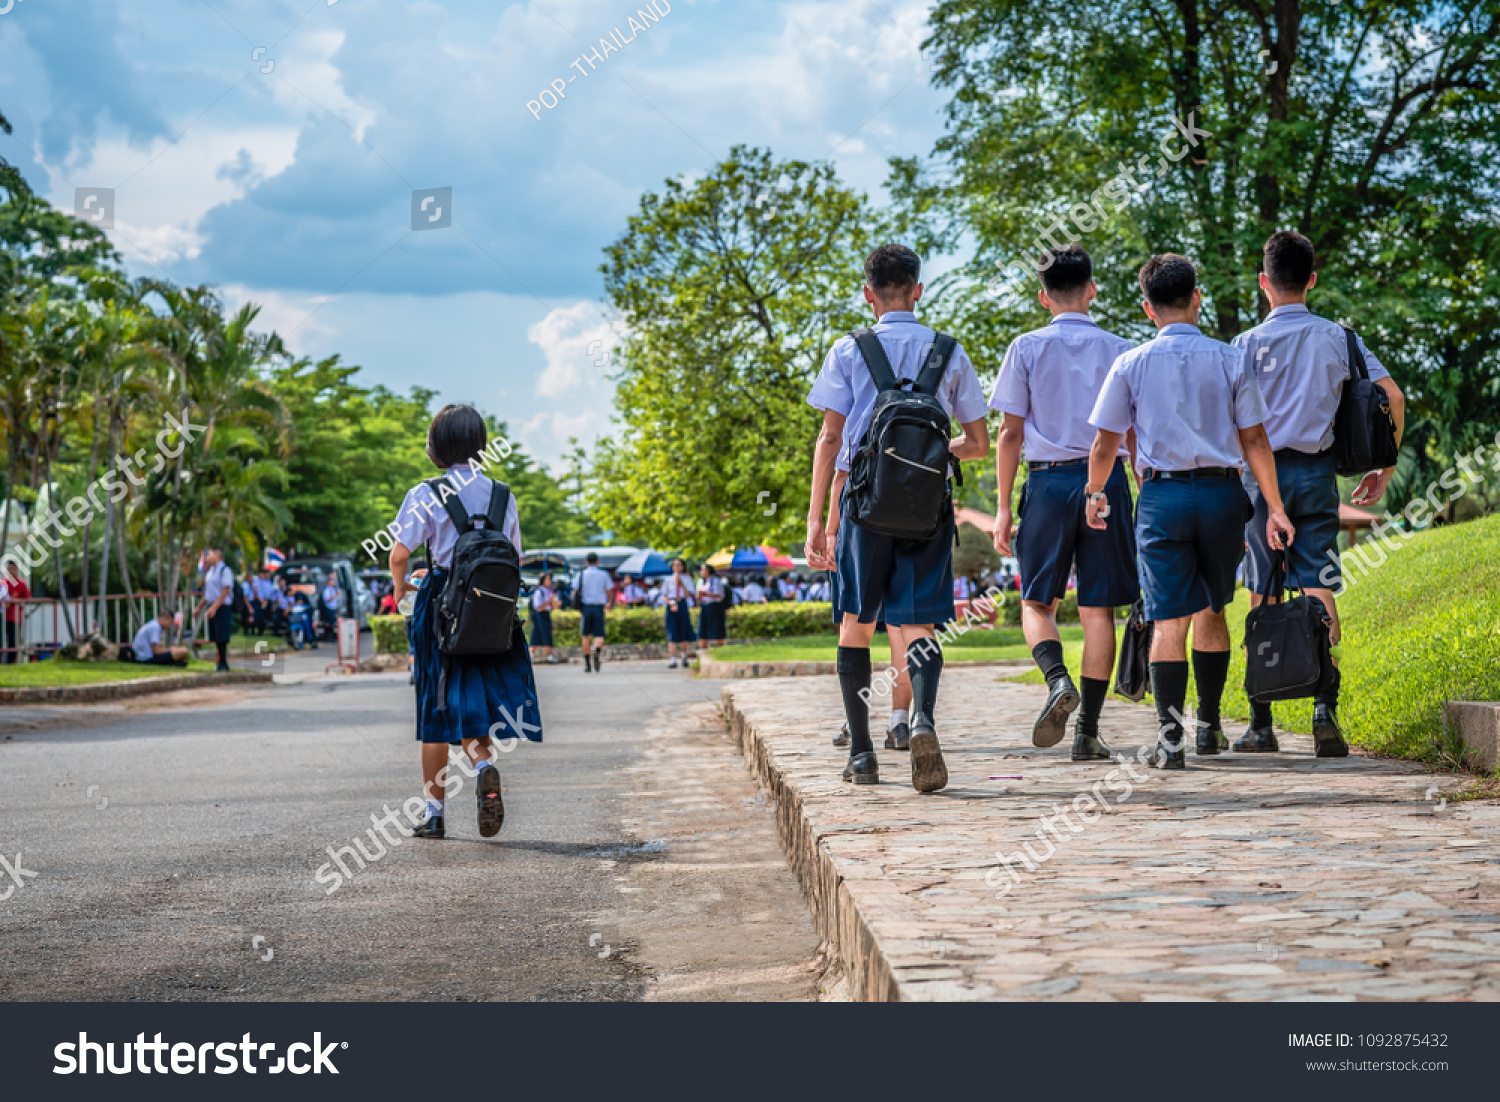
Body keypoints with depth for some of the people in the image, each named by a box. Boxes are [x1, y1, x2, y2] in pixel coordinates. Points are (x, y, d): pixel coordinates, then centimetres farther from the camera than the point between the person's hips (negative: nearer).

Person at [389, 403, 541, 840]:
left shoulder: (426, 496, -6)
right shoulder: (503, 497, 5)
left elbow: (399, 555, -14)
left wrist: (400, 587, 8)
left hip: (441, 609, -3)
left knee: (437, 711, 8)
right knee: (472, 704, 8)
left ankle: (435, 813, 13)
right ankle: (484, 766, -24)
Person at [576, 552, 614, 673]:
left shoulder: (582, 575, 2)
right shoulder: (604, 574, 3)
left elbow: (576, 591, -1)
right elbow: (609, 591, 6)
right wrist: (609, 603, 24)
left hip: (586, 606, 0)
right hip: (599, 607, 0)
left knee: (586, 636, 11)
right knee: (599, 635, 1)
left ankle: (587, 664, 10)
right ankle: (598, 649, -34)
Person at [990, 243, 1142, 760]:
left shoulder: (1027, 348, 2)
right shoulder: (1120, 350, 5)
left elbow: (1010, 433, 0)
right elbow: (1135, 436, 5)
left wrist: (1004, 508, 4)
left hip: (1048, 482, -1)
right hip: (1106, 481, 1)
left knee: (1037, 602, 10)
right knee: (1098, 609, 3)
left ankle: (1058, 679, -18)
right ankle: (1088, 731, 2)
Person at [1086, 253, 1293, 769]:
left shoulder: (1132, 365, 0)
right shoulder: (1231, 361, 2)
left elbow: (1106, 443, 4)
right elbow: (1255, 441, 2)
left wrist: (1096, 494, 20)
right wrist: (1274, 508, 8)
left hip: (1163, 495, -2)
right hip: (1222, 493, 2)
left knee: (1168, 619, -2)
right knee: (1211, 611, 17)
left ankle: (1171, 737, -8)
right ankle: (1208, 726, 24)